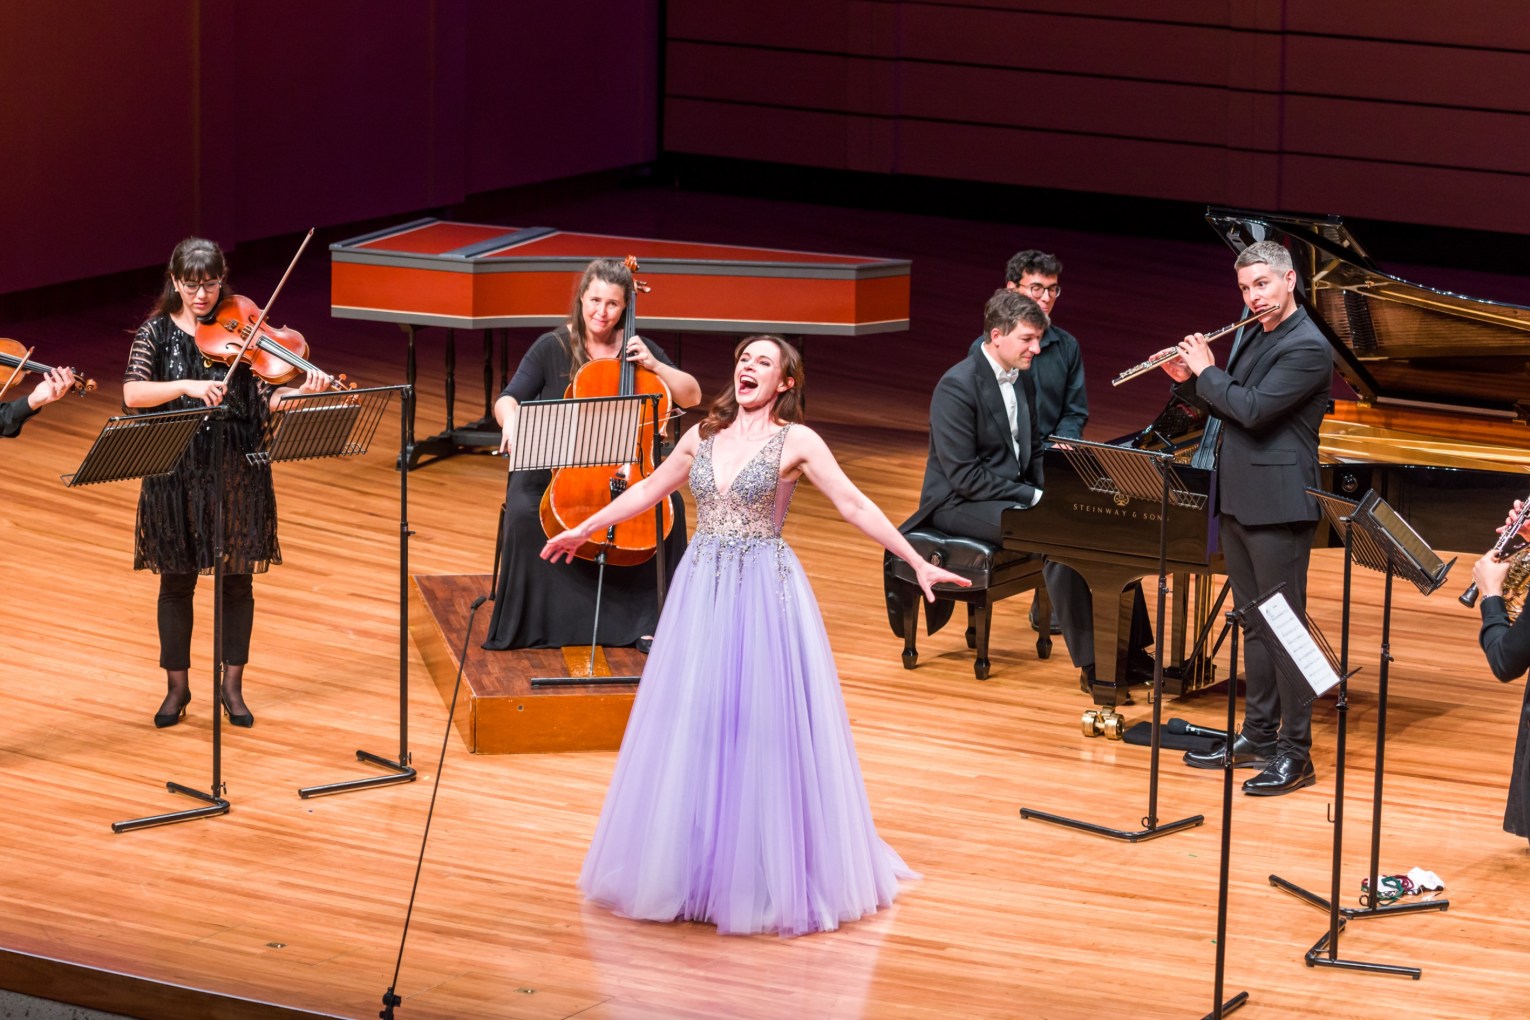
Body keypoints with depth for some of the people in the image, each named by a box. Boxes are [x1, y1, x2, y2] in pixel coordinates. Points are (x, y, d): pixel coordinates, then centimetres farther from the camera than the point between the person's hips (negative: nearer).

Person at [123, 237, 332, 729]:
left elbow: (267, 401, -5)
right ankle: (177, 687, 21)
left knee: (238, 578, 7)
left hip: (238, 472, 1)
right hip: (177, 473, -1)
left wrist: (303, 392, -24)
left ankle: (232, 687, 20)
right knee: (178, 581, 8)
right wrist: (187, 386, -29)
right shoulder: (157, 333, -1)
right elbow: (133, 393, -15)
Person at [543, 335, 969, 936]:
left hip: (765, 594, -4)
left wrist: (918, 562, -13)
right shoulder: (703, 435, 9)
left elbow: (856, 507, -7)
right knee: (692, 724, 6)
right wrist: (582, 531, 25)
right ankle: (694, 865, 17)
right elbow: (649, 490, 21)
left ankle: (768, 872, 6)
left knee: (763, 724, -3)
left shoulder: (796, 442, -4)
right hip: (702, 590, 4)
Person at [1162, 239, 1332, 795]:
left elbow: (1252, 409, -22)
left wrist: (1207, 371, -9)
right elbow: (1225, 408, 21)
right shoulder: (1253, 336, 14)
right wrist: (1188, 380, 5)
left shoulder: (1307, 348, -16)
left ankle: (1294, 754, -3)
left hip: (1278, 504, -9)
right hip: (1238, 500, 9)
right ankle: (1257, 735, 24)